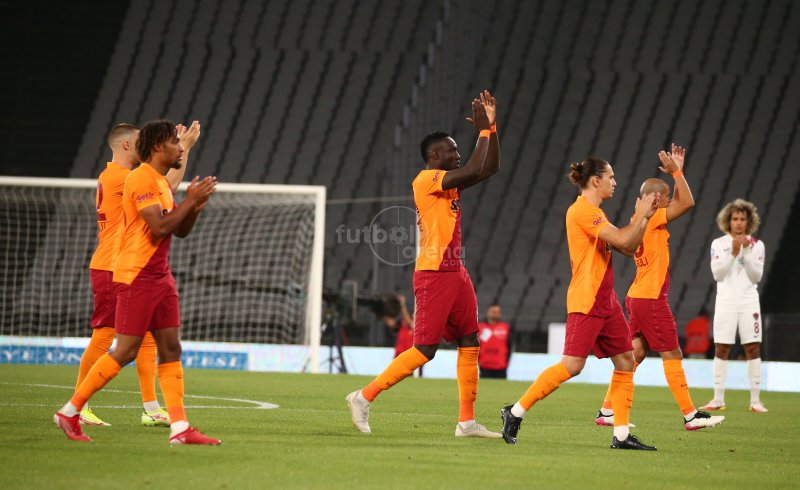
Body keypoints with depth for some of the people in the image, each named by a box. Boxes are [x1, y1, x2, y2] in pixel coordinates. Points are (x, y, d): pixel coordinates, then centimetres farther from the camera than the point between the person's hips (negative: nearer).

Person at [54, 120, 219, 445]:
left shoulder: (161, 182, 16)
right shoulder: (142, 179, -14)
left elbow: (180, 230, 20)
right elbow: (160, 226, -22)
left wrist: (194, 206, 2)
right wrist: (191, 201, -13)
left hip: (160, 277, 10)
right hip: (136, 276, -10)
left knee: (171, 349, 2)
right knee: (125, 351, -7)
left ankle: (179, 428, -1)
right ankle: (70, 412, 3)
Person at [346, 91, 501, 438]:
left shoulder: (448, 182, 15)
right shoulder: (427, 180, -12)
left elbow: (490, 168, 19)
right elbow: (475, 170, -22)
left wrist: (491, 127, 11)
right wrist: (483, 131, -13)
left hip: (455, 273, 10)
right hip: (434, 275, -10)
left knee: (470, 344, 7)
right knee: (424, 350, -10)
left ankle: (467, 421, 9)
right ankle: (364, 397, -3)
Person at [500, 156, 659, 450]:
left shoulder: (594, 213, 19)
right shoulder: (582, 210, -12)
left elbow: (629, 247, 21)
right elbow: (622, 240, -20)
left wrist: (644, 217, 11)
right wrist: (641, 215, -5)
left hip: (605, 300, 10)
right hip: (586, 302, -10)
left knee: (626, 362, 4)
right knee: (572, 365, -13)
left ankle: (622, 435, 4)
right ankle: (515, 412, -4)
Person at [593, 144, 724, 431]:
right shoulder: (651, 219, -12)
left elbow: (680, 204, 27)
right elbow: (687, 203, -19)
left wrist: (677, 172, 20)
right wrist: (676, 172, -10)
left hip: (638, 297, 10)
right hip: (651, 298, -10)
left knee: (635, 354, 10)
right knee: (672, 355, -5)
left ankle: (607, 412, 9)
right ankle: (690, 415, -3)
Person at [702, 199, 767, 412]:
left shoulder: (757, 245, 4)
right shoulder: (719, 244, 3)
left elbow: (756, 276, -2)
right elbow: (717, 273, -6)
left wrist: (746, 252, -13)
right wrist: (733, 253, -16)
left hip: (749, 301, 0)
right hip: (726, 301, 0)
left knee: (753, 348, -3)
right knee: (721, 349, 0)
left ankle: (755, 400, 0)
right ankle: (718, 399, 5)